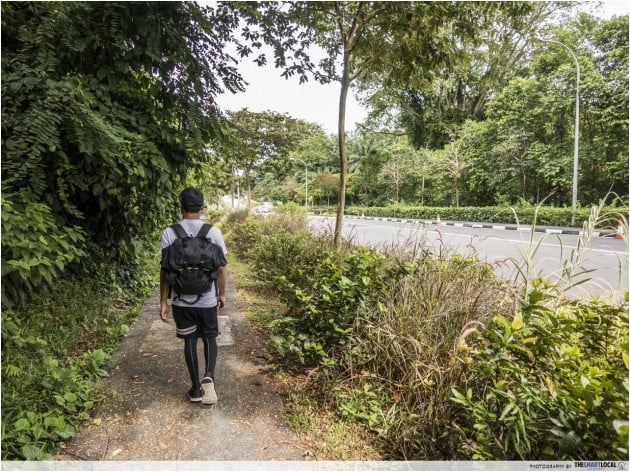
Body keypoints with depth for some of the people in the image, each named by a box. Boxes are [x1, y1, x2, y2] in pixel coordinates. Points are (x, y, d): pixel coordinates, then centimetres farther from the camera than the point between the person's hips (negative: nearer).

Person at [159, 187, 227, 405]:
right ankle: (208, 378, -4)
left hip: (181, 300, 1)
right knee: (209, 338, 17)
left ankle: (196, 389, 22)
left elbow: (165, 270, -5)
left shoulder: (169, 233, -8)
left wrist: (163, 301, 3)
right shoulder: (213, 232, -9)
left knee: (190, 341, 14)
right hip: (207, 299, 0)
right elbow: (221, 268, -3)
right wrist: (222, 293, 10)